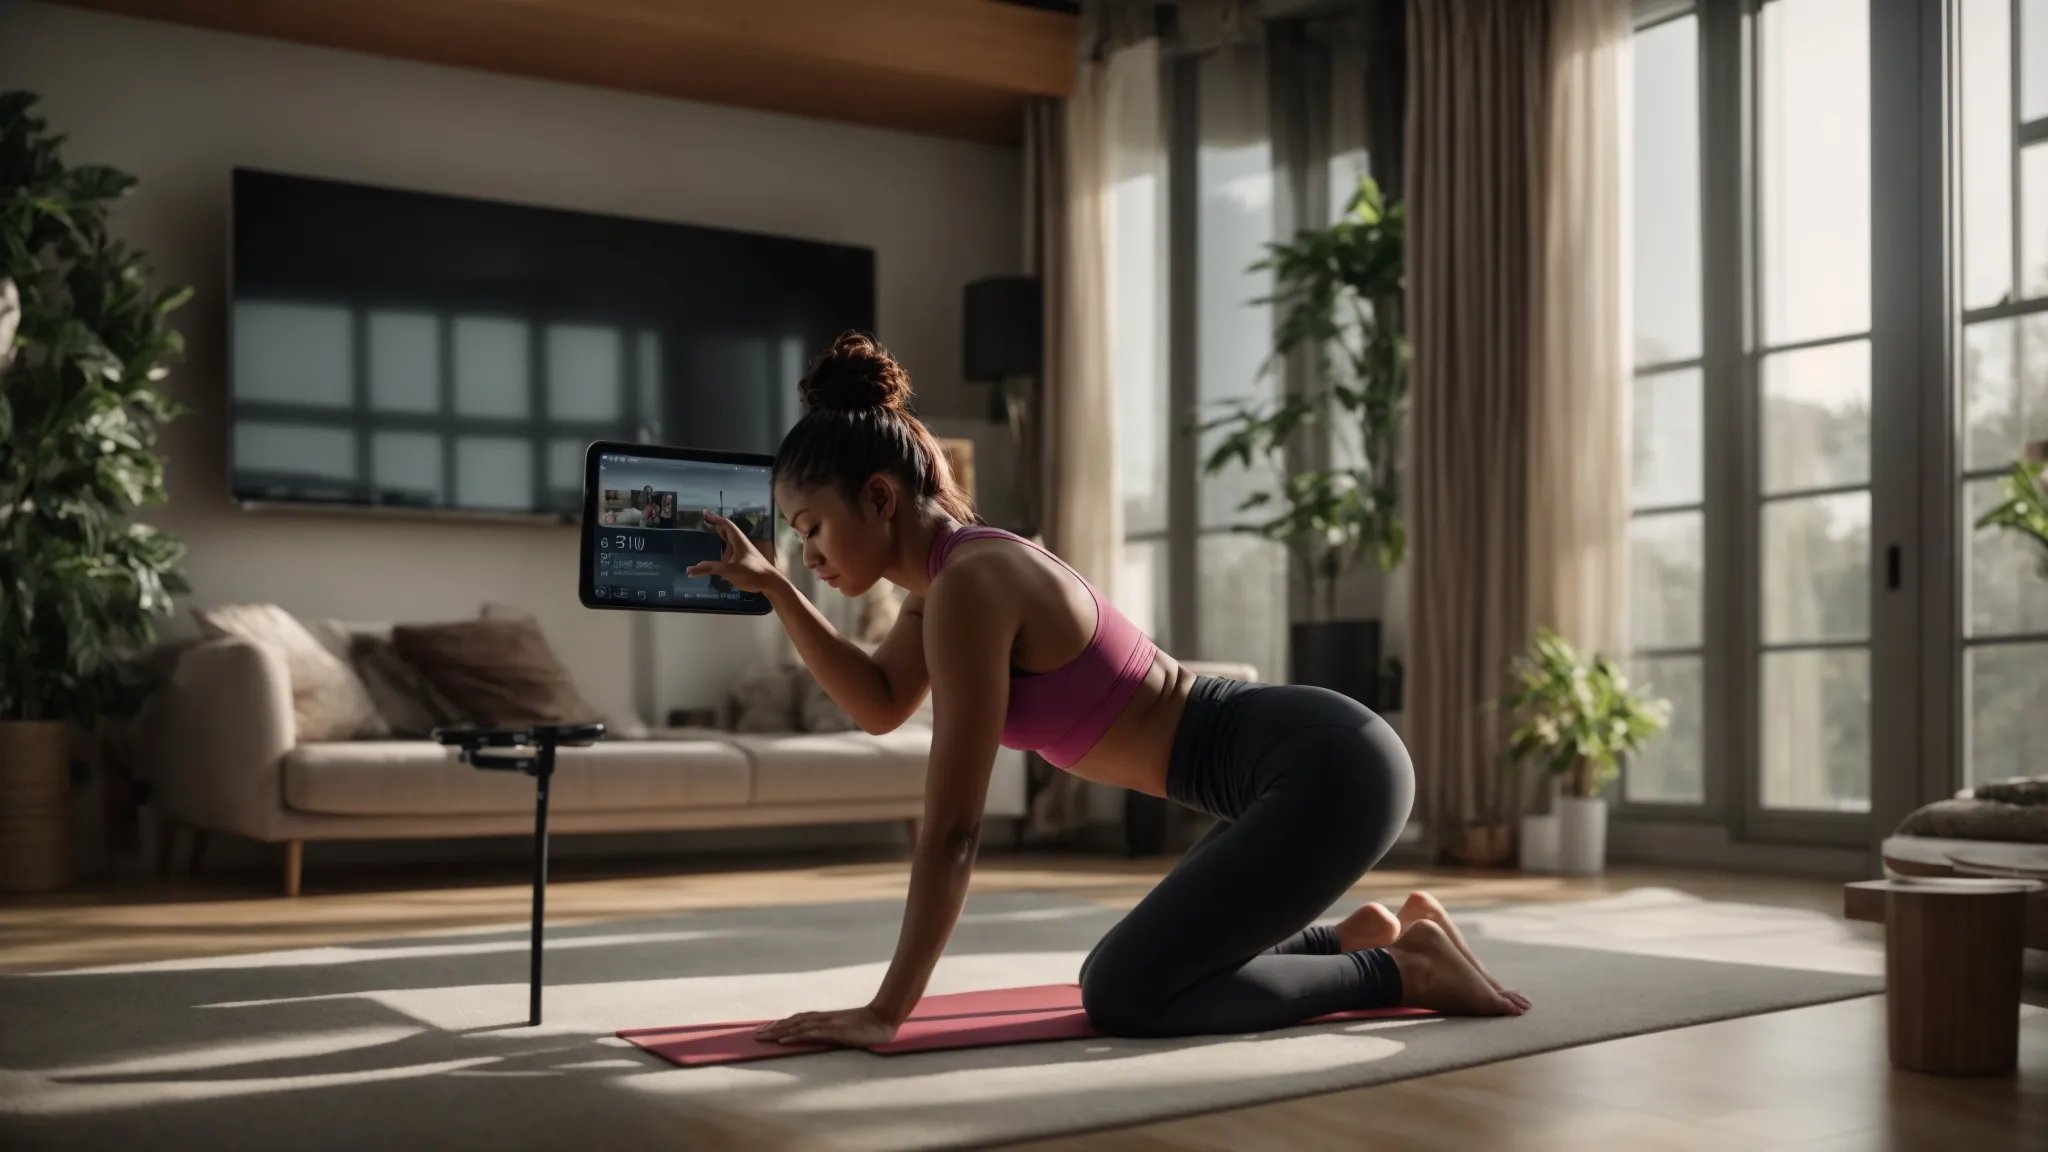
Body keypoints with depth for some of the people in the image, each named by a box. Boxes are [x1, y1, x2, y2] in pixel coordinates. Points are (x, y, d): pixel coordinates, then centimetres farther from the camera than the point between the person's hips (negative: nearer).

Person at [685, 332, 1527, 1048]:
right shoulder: (959, 565, 9)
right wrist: (770, 588, 15)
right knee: (1128, 972, 18)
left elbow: (951, 829, -19)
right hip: (1309, 765, 10)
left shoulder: (969, 585, -19)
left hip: (1329, 769, -10)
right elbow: (880, 704, 24)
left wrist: (887, 1011, -15)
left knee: (1123, 998, -10)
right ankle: (1362, 935, 22)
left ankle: (1406, 969, 0)